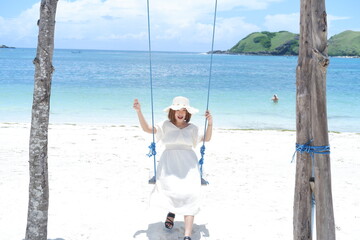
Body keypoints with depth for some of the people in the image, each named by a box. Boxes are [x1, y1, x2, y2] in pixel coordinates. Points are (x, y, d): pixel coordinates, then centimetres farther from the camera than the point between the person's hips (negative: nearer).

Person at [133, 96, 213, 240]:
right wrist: (139, 112, -10)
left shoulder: (192, 128, 15)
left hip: (188, 163, 1)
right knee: (170, 189, -23)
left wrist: (210, 123, 3)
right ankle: (171, 212, 16)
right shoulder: (166, 125, 10)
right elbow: (147, 129, 2)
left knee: (189, 194, -18)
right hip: (169, 163, -1)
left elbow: (207, 139, 19)